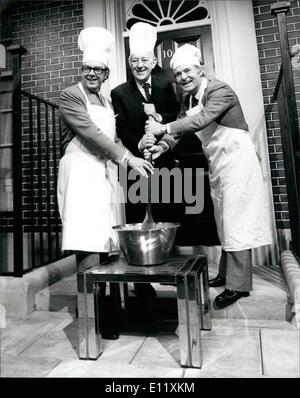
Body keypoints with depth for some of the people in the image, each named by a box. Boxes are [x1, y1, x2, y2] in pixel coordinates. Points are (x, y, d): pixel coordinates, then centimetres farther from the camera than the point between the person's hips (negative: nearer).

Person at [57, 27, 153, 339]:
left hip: (105, 172, 6)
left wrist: (132, 157, 8)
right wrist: (127, 157, -19)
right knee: (86, 243, -9)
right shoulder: (70, 96, 0)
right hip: (81, 172, -6)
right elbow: (90, 134, -13)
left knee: (105, 241, 4)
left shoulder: (105, 101, 22)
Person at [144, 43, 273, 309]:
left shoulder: (220, 90, -13)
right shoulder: (187, 100, 10)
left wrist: (163, 128, -32)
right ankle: (227, 273, 27)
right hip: (216, 163, 8)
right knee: (224, 220, 13)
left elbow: (202, 119, -30)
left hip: (236, 159, -8)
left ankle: (238, 285, 2)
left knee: (236, 220, -8)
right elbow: (180, 131, 3)